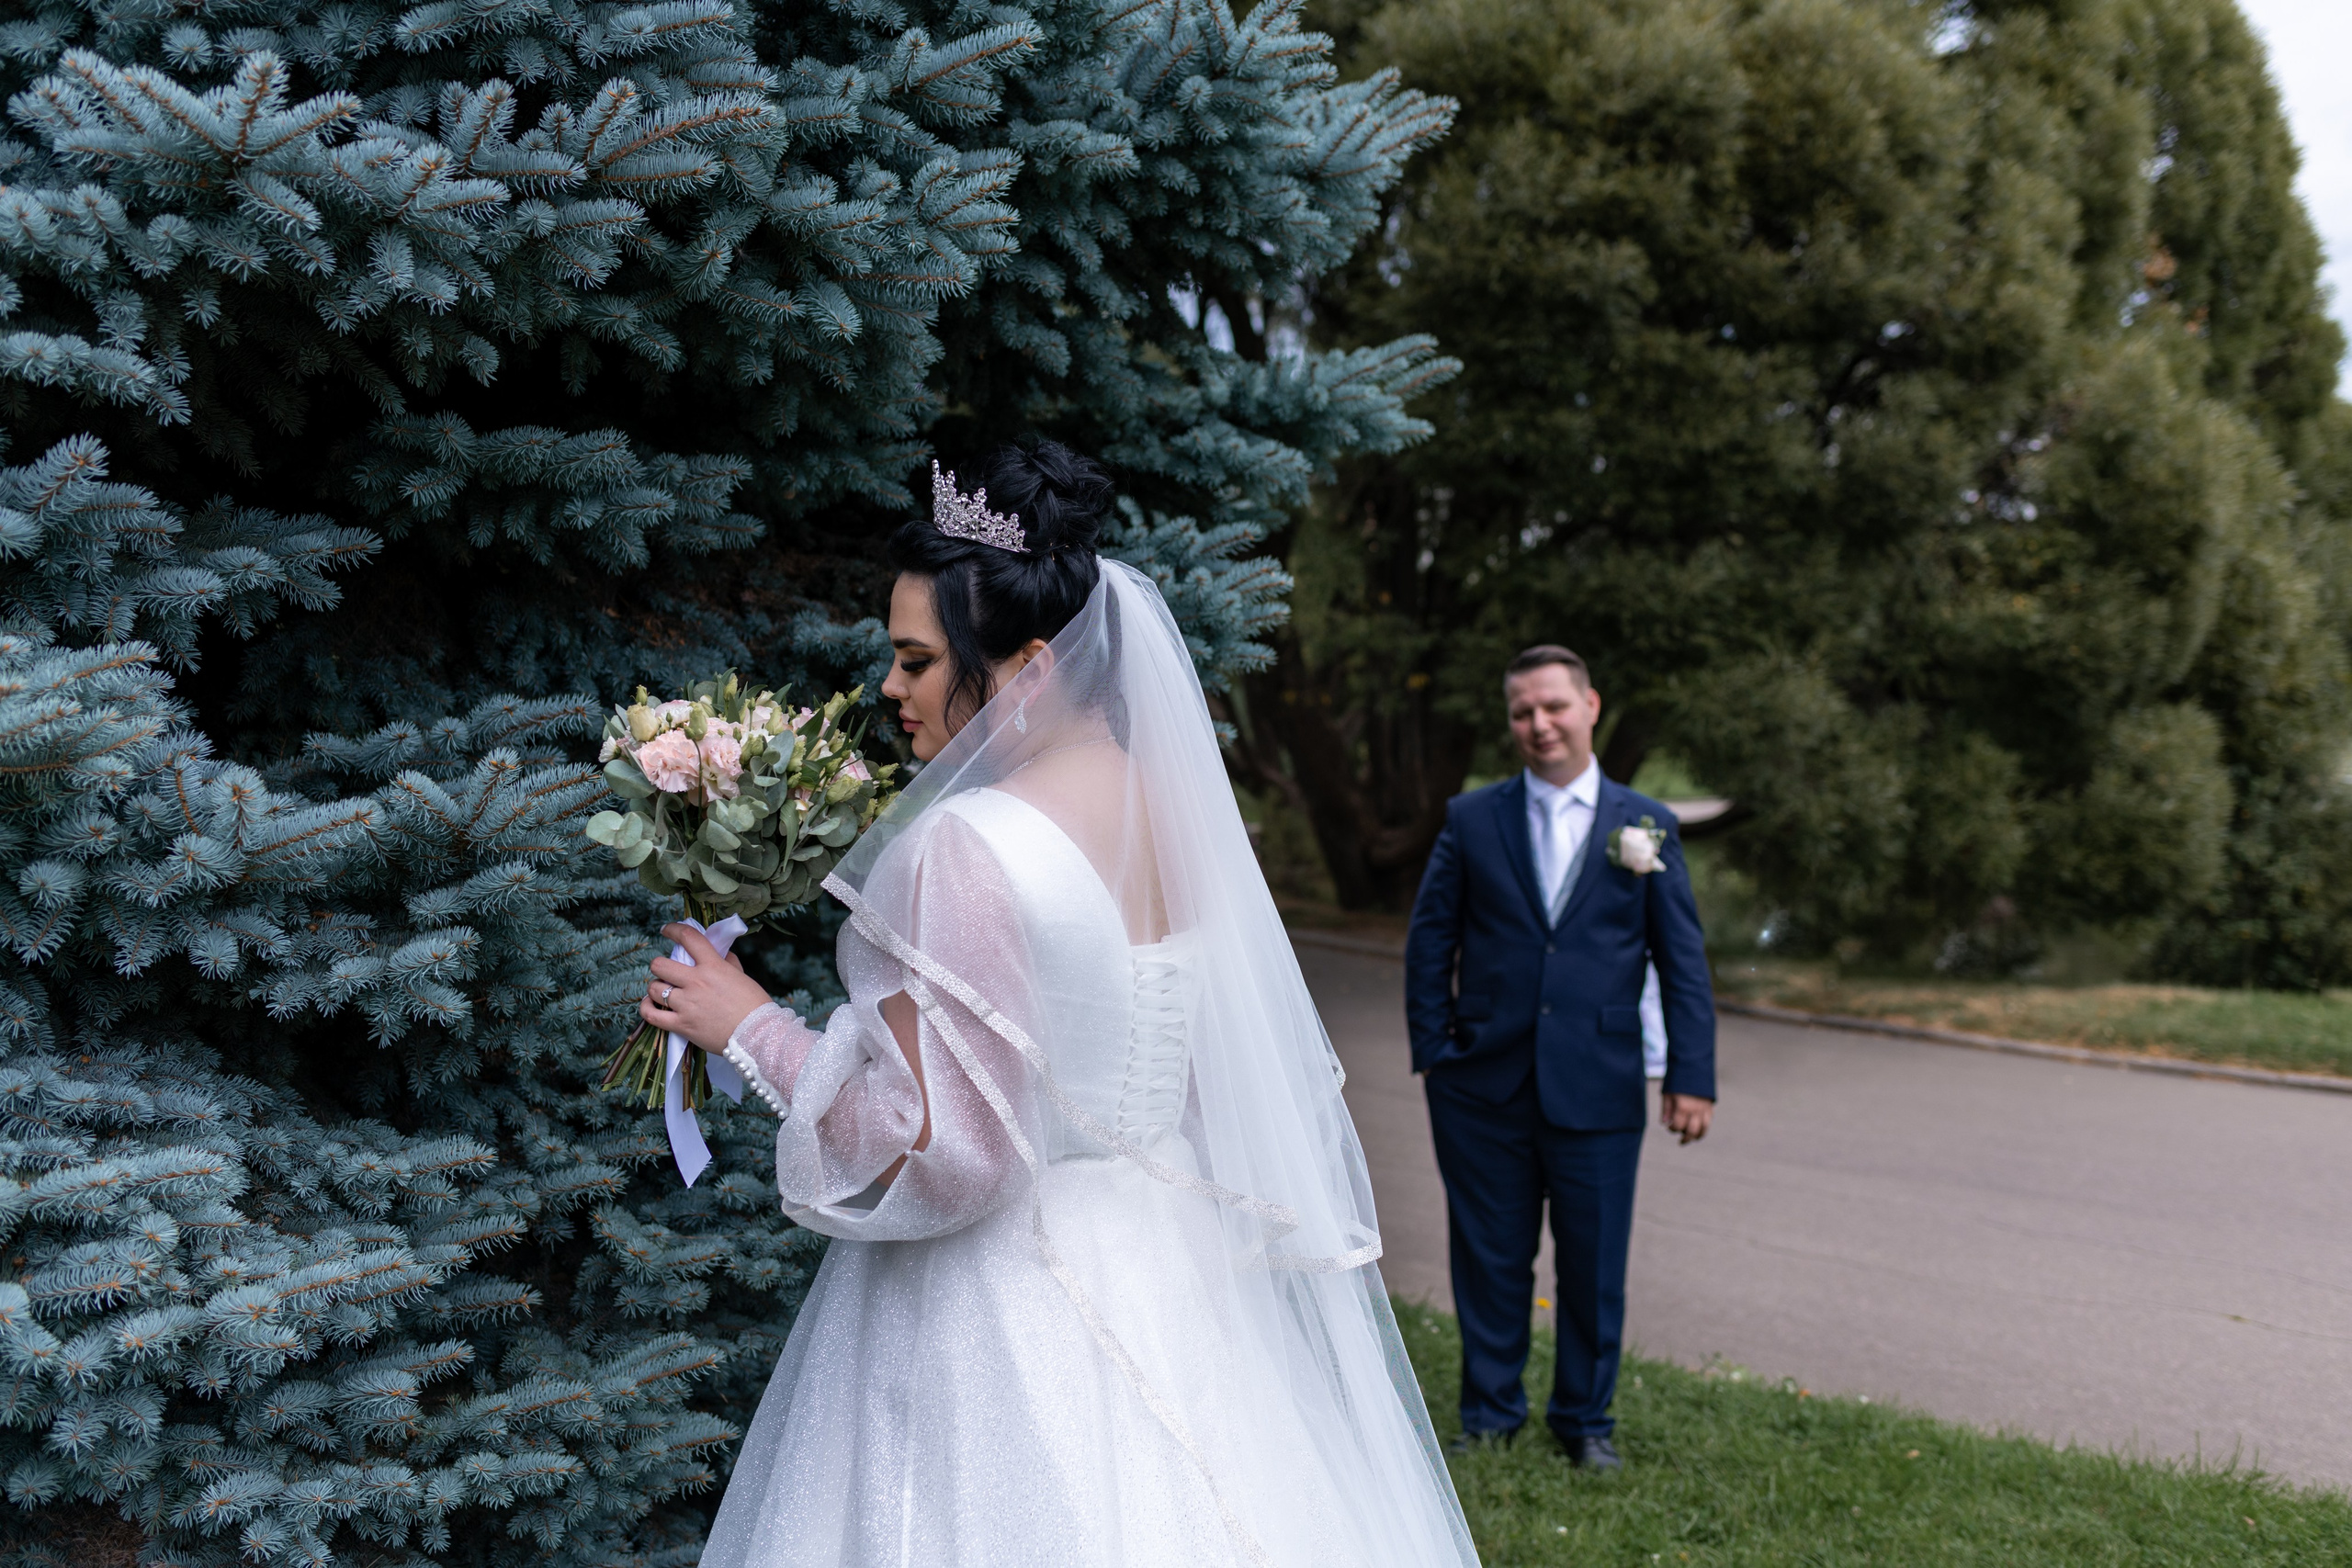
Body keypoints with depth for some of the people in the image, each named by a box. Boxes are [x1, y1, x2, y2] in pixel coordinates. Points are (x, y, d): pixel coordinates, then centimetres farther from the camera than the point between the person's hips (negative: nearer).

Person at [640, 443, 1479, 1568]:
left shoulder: (969, 851, -22)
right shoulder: (1172, 811, 2)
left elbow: (945, 1151, -22)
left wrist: (753, 1030, -12)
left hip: (997, 1314, -8)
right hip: (1165, 1288, 8)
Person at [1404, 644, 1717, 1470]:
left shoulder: (1646, 826, 4)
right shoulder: (1471, 820, 4)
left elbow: (1683, 959, 4)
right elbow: (1430, 942, 7)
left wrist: (1690, 1076, -2)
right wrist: (1432, 1050, 0)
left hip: (1597, 1088, 0)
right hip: (1485, 1086, 0)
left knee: (1594, 1266, 7)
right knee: (1491, 1259, 9)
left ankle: (1585, 1418, 25)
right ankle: (1490, 1413, 25)